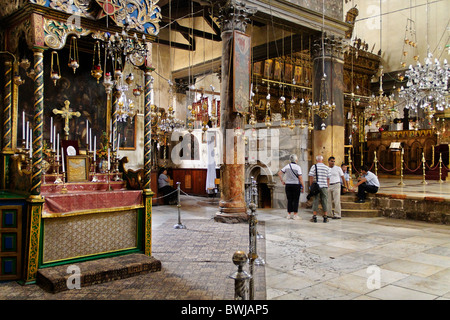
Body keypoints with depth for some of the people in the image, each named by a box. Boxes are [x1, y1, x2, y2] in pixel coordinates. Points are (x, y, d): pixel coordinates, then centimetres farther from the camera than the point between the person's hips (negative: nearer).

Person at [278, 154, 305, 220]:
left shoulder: (287, 166, 5)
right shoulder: (297, 167, -9)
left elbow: (279, 173, 1)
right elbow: (300, 177, -11)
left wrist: (282, 181, 7)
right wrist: (303, 186, -5)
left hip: (288, 185, 4)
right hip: (296, 185, -4)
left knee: (289, 200, 9)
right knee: (295, 200, 2)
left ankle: (289, 215, 10)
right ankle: (295, 215, 2)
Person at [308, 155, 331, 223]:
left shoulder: (314, 167, -1)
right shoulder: (326, 168, 7)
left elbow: (311, 177, -5)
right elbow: (328, 179, 8)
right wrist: (327, 187, 16)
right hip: (324, 186, 2)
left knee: (315, 201, 2)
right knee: (324, 201, 7)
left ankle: (314, 217, 0)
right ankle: (325, 217, 9)